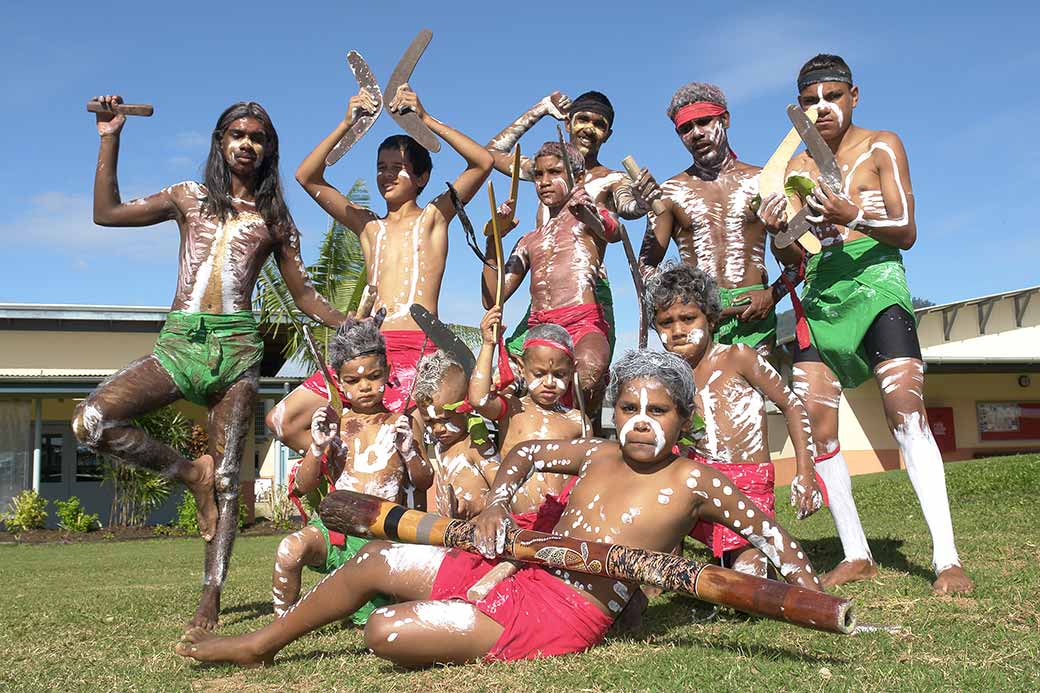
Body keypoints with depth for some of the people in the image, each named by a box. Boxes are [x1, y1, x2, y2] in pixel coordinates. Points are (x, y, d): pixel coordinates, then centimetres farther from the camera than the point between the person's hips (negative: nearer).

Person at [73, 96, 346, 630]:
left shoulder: (274, 219, 15)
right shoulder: (189, 198, 16)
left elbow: (303, 295, 16)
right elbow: (106, 212, 15)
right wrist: (109, 140, 11)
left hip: (236, 345, -1)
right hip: (178, 341, 1)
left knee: (227, 477, -2)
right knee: (91, 421, -21)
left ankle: (211, 596, 4)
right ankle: (190, 472, -2)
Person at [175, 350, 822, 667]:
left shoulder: (692, 478, -8)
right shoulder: (598, 454, 10)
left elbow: (768, 531, -3)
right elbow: (524, 453, 21)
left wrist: (814, 600, -13)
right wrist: (496, 508, 4)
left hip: (563, 614, -7)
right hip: (518, 567, 7)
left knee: (387, 632, -19)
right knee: (376, 560, 9)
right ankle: (260, 643, 25)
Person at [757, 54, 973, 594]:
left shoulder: (882, 146, 4)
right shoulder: (798, 167, 14)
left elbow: (907, 232, -5)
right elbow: (795, 257, 11)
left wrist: (853, 216, -24)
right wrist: (779, 230, -13)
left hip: (875, 286, -4)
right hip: (818, 298, 4)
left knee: (906, 413, -18)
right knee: (815, 427, -5)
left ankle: (946, 557, -16)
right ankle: (856, 555, 5)